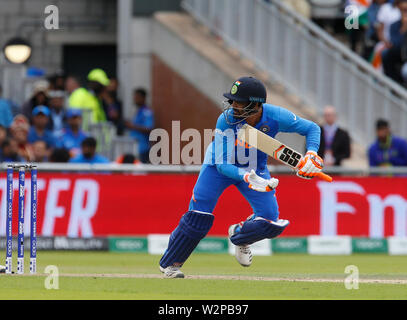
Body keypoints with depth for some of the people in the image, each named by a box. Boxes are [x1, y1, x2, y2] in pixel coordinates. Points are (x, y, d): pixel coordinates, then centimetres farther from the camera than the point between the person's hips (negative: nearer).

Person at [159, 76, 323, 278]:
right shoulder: (226, 120, -33)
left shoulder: (276, 117, -29)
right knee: (199, 216, -10)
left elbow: (312, 128, -14)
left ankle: (238, 235, 25)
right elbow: (223, 165, -31)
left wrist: (311, 155, -32)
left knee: (271, 221, -9)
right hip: (219, 166, -2)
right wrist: (247, 177, -49)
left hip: (255, 169, 2)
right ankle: (170, 264, 10)